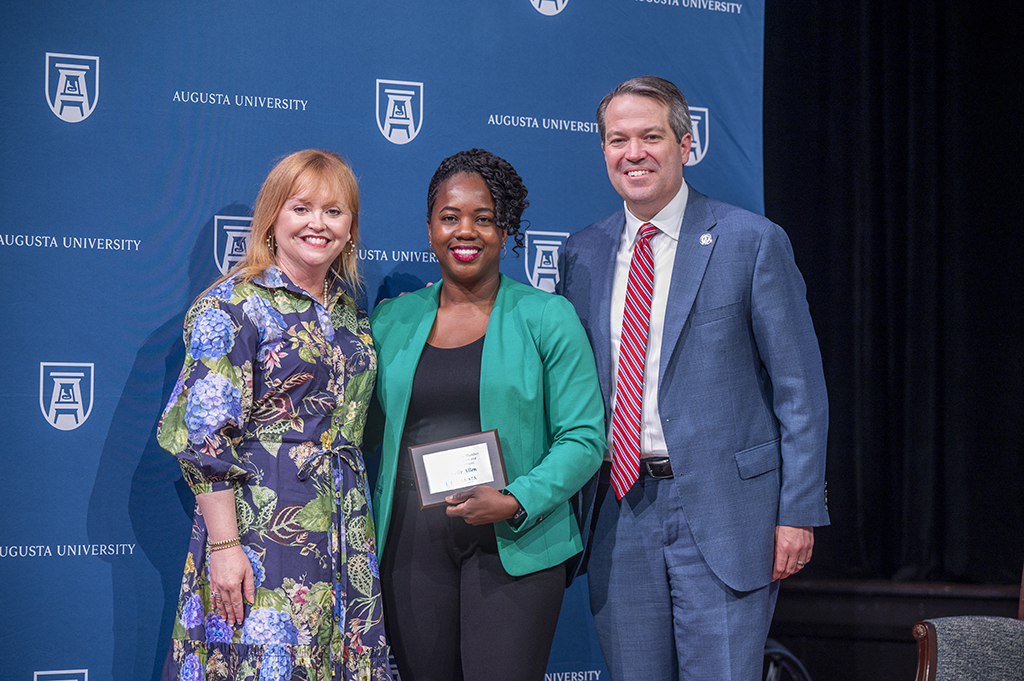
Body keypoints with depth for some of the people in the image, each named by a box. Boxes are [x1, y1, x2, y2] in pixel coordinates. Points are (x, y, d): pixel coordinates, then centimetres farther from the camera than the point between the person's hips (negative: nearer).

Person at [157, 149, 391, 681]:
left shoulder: (347, 308, 13)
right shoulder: (232, 307, -8)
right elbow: (206, 437, -13)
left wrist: (358, 526, 15)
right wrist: (224, 545, -18)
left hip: (343, 534, 7)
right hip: (262, 531, -6)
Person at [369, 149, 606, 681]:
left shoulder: (546, 318, 1)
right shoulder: (390, 320, 10)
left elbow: (584, 437, -3)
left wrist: (515, 502, -16)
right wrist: (367, 530, 7)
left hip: (513, 546, -3)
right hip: (411, 546, 3)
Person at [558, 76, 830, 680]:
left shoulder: (753, 242, -3)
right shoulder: (583, 254, 10)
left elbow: (800, 389, -3)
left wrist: (798, 512, -8)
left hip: (724, 511, -4)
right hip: (618, 511, 4)